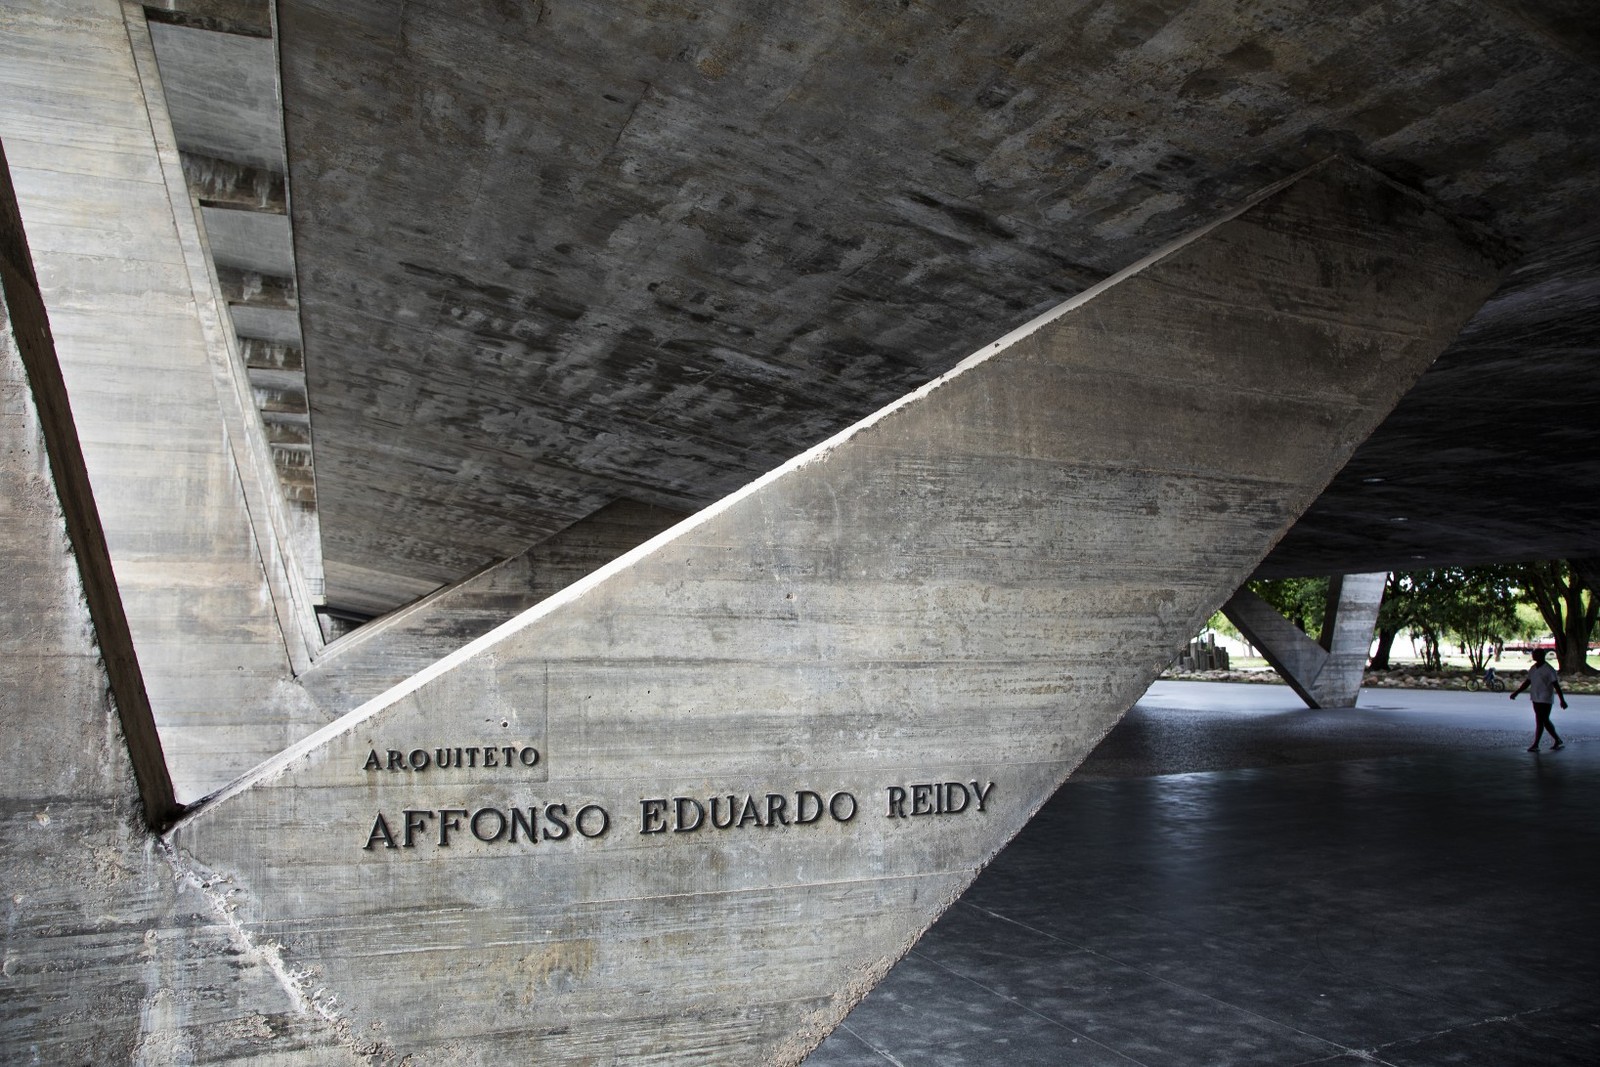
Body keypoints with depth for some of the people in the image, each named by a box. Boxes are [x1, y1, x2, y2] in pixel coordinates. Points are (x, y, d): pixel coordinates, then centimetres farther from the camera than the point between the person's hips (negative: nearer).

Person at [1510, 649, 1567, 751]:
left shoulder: (1548, 669, -12)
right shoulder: (1533, 668, 10)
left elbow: (1556, 685, -13)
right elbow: (1527, 682, 16)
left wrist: (1562, 700, -16)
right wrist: (1516, 692, 8)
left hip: (1545, 700, -8)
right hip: (1536, 699, 8)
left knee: (1540, 722, -7)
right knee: (1545, 721, 13)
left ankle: (1535, 745, -6)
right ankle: (1558, 741, 26)